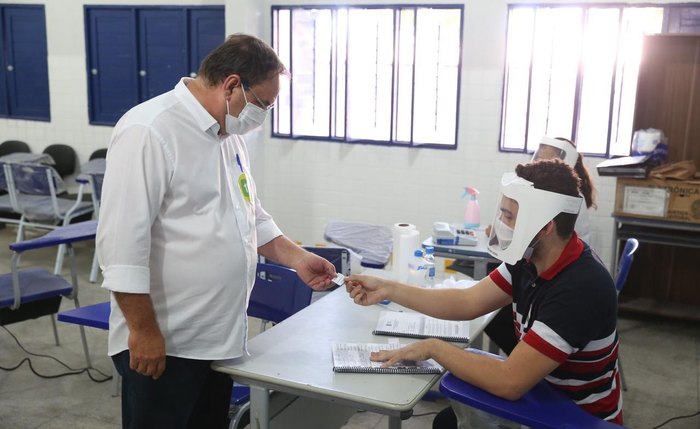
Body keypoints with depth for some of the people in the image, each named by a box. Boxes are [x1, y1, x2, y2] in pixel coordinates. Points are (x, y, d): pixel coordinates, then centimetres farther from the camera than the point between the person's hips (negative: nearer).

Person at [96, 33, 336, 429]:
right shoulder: (149, 132, -19)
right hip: (164, 343, -8)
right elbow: (122, 242, -22)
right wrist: (144, 331, -20)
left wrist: (296, 257, 9)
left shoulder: (228, 133, 9)